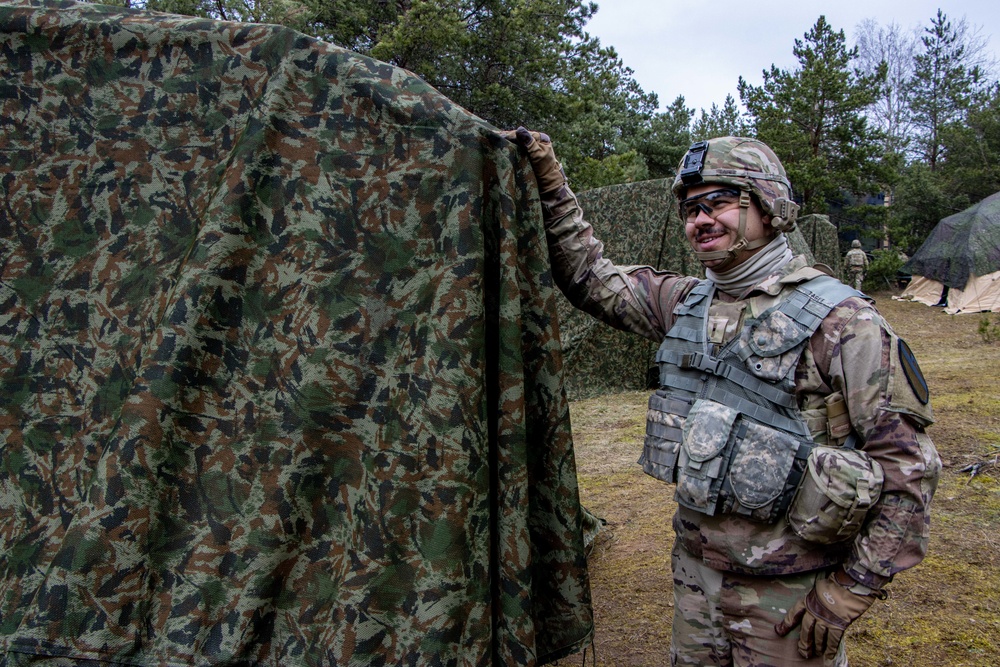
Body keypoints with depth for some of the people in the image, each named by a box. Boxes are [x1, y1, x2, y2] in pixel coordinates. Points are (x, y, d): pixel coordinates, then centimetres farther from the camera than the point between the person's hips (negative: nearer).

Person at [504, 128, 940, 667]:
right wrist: (549, 183, -1)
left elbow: (908, 462, -15)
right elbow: (591, 278, 9)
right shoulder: (685, 302, 2)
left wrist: (853, 589, -14)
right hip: (695, 564, 6)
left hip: (787, 590, -6)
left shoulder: (839, 320, -16)